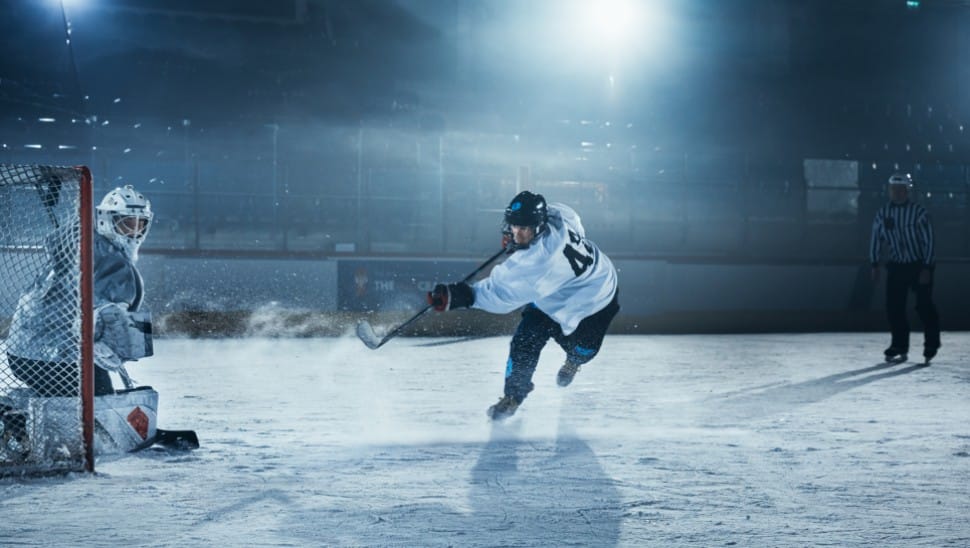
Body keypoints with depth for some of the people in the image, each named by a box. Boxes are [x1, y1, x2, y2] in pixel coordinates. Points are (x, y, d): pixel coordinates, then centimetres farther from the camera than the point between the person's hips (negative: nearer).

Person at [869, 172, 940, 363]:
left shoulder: (919, 212, -11)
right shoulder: (882, 213, 1)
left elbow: (928, 241, -11)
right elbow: (876, 239, 8)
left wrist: (926, 268, -14)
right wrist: (874, 265, 4)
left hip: (919, 266, -4)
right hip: (896, 266, 4)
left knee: (924, 306, -3)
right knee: (894, 307, -2)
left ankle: (931, 346, 11)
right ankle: (899, 347, 7)